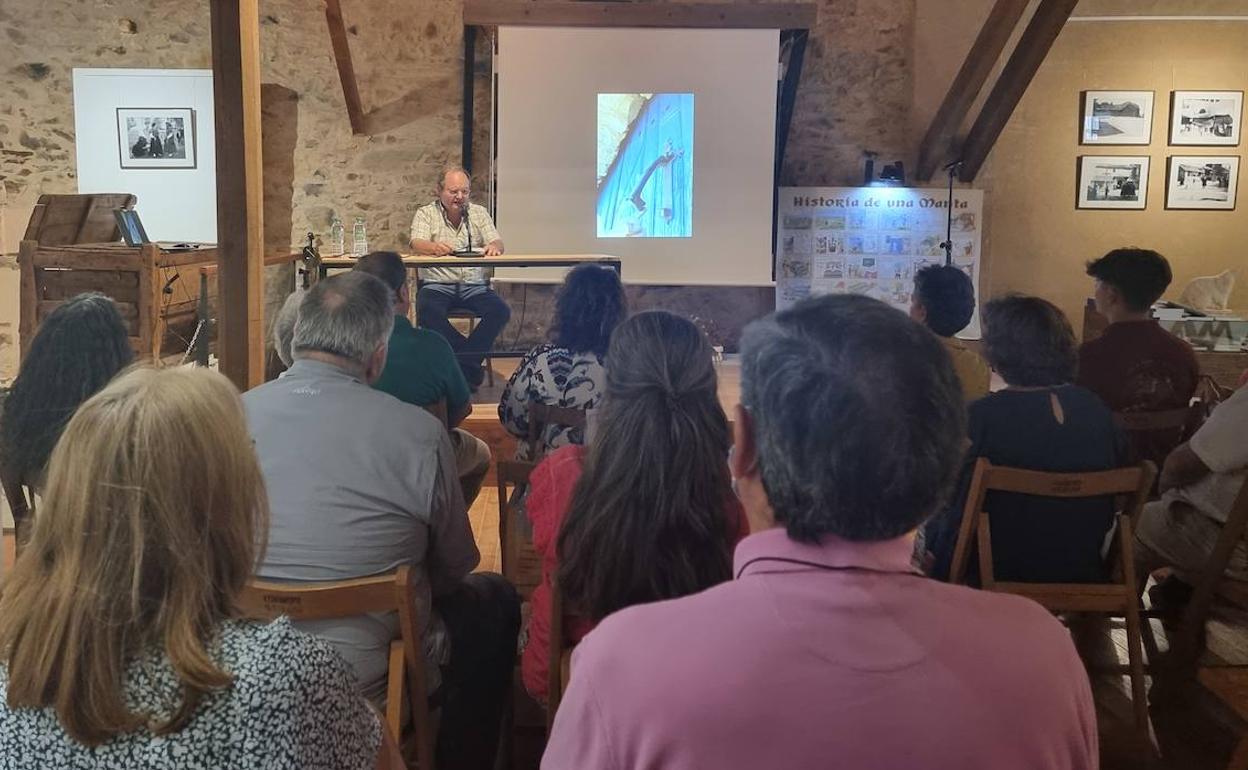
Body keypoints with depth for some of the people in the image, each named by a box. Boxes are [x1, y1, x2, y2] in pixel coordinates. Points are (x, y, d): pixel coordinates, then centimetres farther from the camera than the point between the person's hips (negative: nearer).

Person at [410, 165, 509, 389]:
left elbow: (497, 243, 4)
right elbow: (417, 244, -10)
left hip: (475, 285, 2)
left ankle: (463, 361, -16)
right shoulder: (425, 213, 7)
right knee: (427, 312, -34)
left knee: (500, 311, -25)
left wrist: (494, 246, -23)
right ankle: (472, 360, -22)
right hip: (437, 284, -2)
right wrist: (433, 247, -34)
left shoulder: (479, 213, 15)